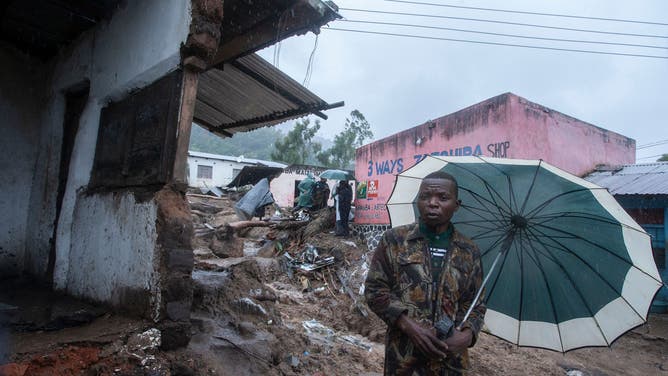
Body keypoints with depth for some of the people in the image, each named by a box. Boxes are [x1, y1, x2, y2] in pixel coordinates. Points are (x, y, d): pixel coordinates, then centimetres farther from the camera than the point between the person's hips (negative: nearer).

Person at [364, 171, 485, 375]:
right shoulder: (394, 240, -4)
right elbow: (374, 289, -5)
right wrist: (409, 326, -15)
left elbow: (474, 304, 9)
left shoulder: (469, 252, 3)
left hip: (450, 358, 2)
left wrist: (468, 333, -10)